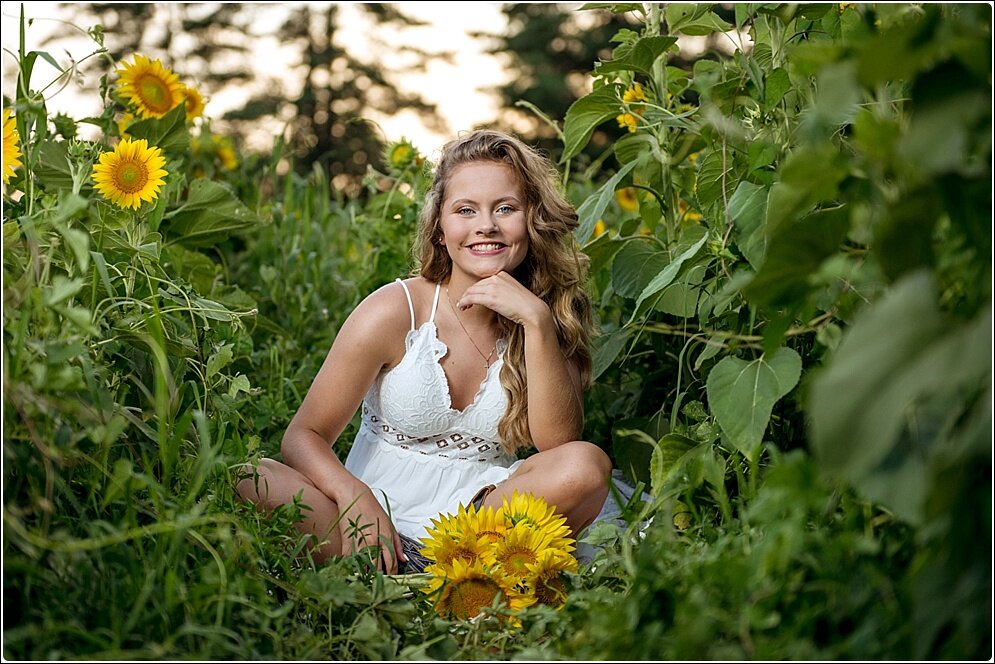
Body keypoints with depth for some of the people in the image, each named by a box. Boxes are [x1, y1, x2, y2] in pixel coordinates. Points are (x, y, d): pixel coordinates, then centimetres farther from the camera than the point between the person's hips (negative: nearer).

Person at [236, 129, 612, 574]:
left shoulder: (550, 318, 1)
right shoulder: (396, 311, -7)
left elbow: (557, 441, -13)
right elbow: (305, 435, -7)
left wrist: (537, 322, -22)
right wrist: (354, 497, -27)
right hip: (378, 520, -1)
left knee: (587, 464, -27)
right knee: (252, 483, -26)